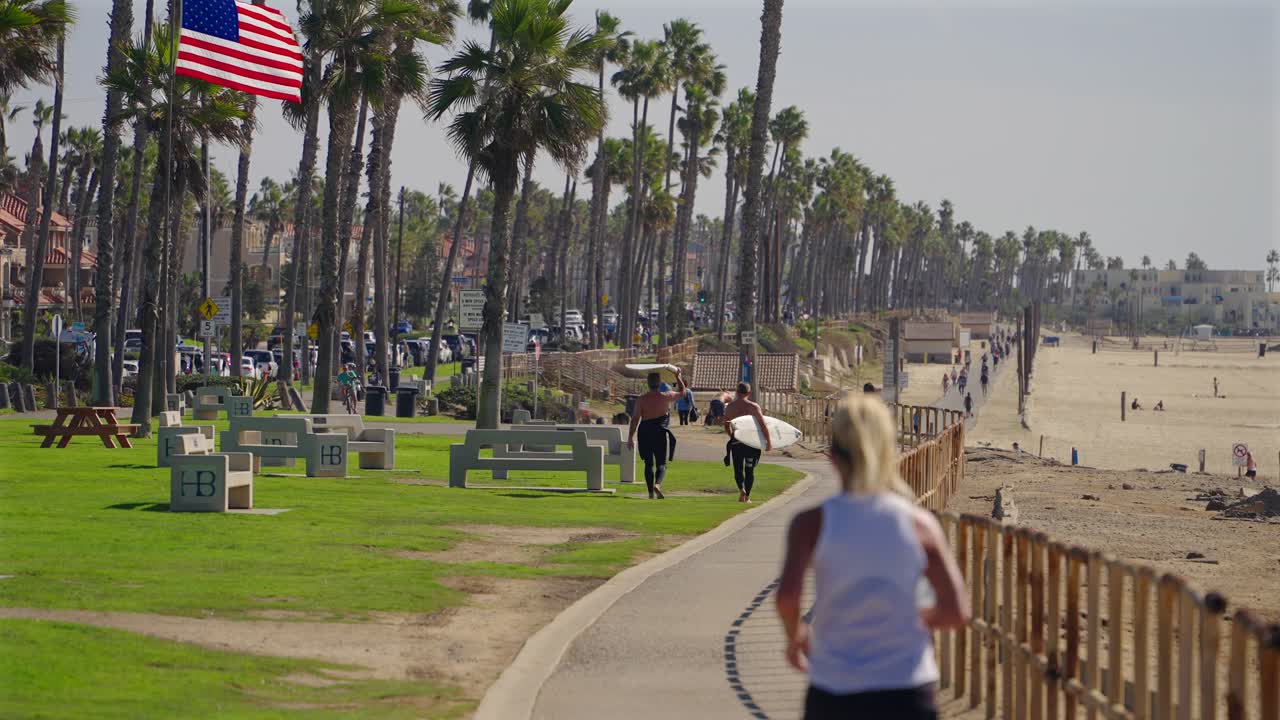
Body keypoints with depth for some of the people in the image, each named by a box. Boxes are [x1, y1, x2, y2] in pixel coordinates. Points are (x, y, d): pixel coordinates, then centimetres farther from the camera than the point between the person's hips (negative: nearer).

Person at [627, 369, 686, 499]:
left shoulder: (641, 400, -1)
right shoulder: (666, 396, -4)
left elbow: (635, 419, -4)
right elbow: (681, 392, 15)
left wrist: (630, 437, 0)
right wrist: (678, 377, 30)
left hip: (645, 433, 2)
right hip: (661, 433, -2)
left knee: (649, 463, 11)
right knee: (661, 463, 2)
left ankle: (651, 492, 10)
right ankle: (657, 484, -25)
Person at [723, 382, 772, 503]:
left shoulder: (729, 407, 2)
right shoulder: (753, 407, -8)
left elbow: (726, 427, 11)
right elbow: (763, 425, -12)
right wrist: (769, 441, -4)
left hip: (736, 442, 2)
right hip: (751, 442, -2)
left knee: (738, 469, 10)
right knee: (749, 470, 11)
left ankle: (741, 489, -17)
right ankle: (747, 496, 12)